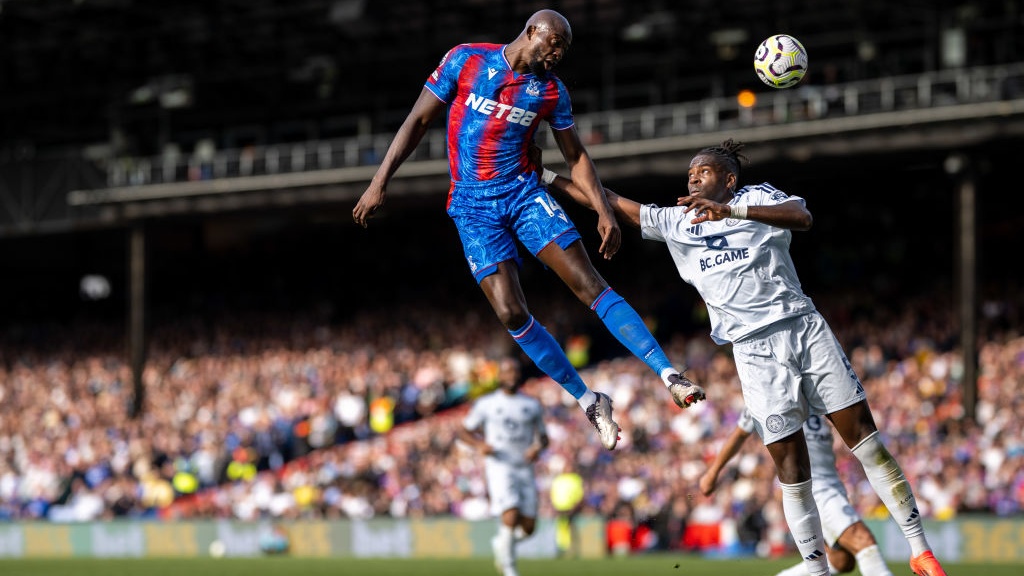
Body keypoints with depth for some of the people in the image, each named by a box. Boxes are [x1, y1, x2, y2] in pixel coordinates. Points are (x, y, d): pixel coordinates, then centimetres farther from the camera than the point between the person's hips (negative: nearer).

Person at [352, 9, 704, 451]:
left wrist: (604, 211, 1)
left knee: (591, 285, -13)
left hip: (523, 191, 1)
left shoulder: (551, 89, 4)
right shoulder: (466, 60, -3)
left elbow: (575, 156, 13)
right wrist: (380, 182, -4)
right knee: (511, 312, -12)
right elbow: (418, 120, 1)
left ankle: (668, 374, -19)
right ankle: (588, 401, 0)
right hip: (473, 204, -1)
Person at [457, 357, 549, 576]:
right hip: (499, 467, -3)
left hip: (524, 468, 3)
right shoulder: (485, 404, 4)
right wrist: (479, 445, -10)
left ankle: (501, 544, 33)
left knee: (528, 527, 1)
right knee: (510, 516, -22)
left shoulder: (532, 405, 10)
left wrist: (538, 447, -6)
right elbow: (464, 431, 10)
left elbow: (543, 437, 17)